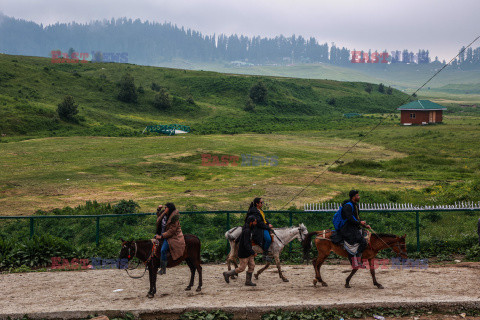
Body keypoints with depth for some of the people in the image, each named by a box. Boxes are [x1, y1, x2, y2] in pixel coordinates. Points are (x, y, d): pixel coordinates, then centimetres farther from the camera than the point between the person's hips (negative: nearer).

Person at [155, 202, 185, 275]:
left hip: (172, 236, -10)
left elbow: (171, 231, -23)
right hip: (163, 234, 10)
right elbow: (158, 216, 29)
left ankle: (163, 268, -17)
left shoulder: (174, 218, -22)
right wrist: (159, 209, 10)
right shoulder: (164, 213, 3)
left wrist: (161, 236, -25)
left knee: (163, 250, -27)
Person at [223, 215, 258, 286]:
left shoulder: (250, 229, 4)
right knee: (241, 268, 0)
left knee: (252, 266, 8)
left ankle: (248, 281, 17)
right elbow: (246, 244, -29)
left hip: (249, 251, 9)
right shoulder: (246, 231, -26)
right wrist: (253, 253, -25)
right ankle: (227, 274, 15)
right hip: (244, 253, -9)